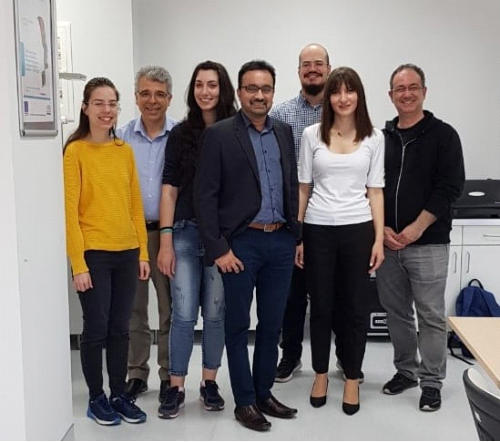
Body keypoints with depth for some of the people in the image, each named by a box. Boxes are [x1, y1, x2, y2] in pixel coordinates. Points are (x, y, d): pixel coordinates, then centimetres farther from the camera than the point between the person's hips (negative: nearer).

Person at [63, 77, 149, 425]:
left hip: (127, 253, 5)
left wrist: (143, 252, 6)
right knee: (96, 329, 5)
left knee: (120, 329, 13)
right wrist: (78, 263, -13)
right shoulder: (75, 151, -6)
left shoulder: (125, 150, 8)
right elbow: (70, 211, -9)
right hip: (93, 254, -4)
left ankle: (120, 395, 26)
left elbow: (135, 204, 10)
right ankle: (97, 398, 22)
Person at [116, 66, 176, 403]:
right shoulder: (121, 137, 4)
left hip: (168, 231, -2)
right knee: (133, 309, 10)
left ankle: (170, 375, 21)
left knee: (171, 309, 7)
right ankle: (136, 373, 24)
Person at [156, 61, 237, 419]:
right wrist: (166, 241, -2)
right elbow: (170, 189, 3)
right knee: (184, 314, 1)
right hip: (186, 232, 1)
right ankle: (176, 388, 13)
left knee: (216, 313, 9)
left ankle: (210, 383, 24)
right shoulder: (181, 134, 4)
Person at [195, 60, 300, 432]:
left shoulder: (284, 132, 10)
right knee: (239, 327, 7)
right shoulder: (219, 135, -5)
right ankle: (245, 402, 20)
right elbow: (205, 196, -8)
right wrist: (218, 248, -12)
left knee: (272, 324, 13)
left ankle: (264, 393, 29)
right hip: (241, 243, -4)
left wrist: (297, 237, 10)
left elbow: (293, 187, 14)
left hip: (280, 241, 5)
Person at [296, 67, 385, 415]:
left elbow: (375, 191, 4)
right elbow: (303, 188, 5)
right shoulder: (312, 135, 2)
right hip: (318, 230, 0)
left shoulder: (374, 137, 3)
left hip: (358, 229, 0)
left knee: (356, 307, 6)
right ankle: (321, 374, 27)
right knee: (321, 306, 9)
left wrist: (379, 238, -2)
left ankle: (352, 379, 22)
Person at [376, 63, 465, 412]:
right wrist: (381, 228, -3)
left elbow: (451, 186, -9)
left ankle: (432, 382, 15)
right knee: (396, 312, 13)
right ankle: (406, 370, 29)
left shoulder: (443, 135, -2)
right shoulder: (381, 137, 10)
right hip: (387, 243, 4)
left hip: (428, 243, -4)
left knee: (431, 316, 2)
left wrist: (416, 228, -15)